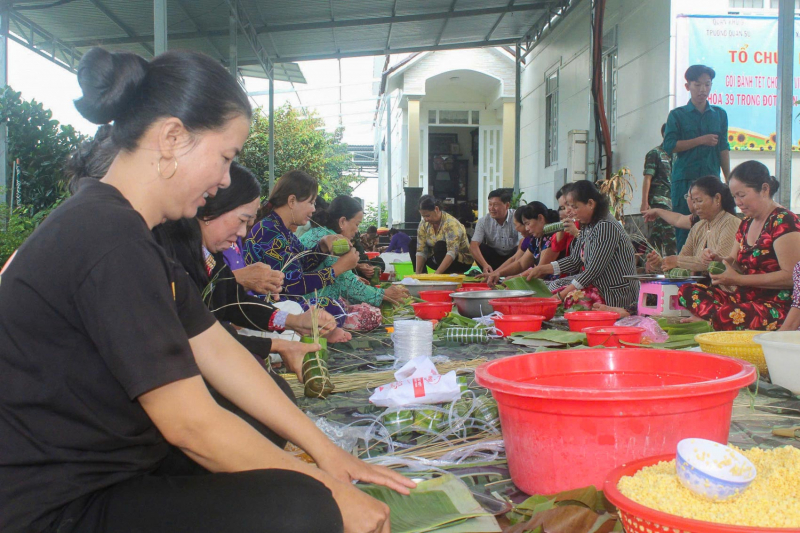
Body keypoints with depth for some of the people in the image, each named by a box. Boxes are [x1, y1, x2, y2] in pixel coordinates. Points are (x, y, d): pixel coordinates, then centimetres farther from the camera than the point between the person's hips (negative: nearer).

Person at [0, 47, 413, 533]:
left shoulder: (131, 232, 9)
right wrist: (328, 493, -12)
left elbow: (217, 349, 8)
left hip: (114, 467, 10)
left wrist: (326, 453, 6)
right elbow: (191, 423, -23)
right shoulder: (109, 240, -24)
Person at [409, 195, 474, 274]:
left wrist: (437, 273, -43)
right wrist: (417, 273, -24)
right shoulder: (424, 224, -8)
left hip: (462, 262, -6)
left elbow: (452, 253, -36)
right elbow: (421, 251, -12)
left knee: (440, 246, -32)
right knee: (413, 245, -2)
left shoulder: (451, 224, -26)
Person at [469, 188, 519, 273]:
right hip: (493, 256, 1)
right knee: (479, 248, -25)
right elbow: (473, 246, -26)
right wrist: (485, 265, -42)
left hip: (513, 255, -1)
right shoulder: (483, 221, -14)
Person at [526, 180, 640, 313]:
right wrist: (541, 269, 4)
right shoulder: (587, 226, 11)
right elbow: (574, 260, 13)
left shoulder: (606, 227, -19)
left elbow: (594, 270, -22)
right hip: (600, 284, 10)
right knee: (554, 285, 2)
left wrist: (562, 295, -21)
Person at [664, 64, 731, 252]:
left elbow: (723, 148, 11)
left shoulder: (720, 114, 13)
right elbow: (669, 145, -5)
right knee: (684, 227, -3)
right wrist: (701, 140, -8)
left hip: (712, 178, 2)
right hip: (685, 178, -2)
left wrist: (729, 180, 6)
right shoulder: (677, 115, 5)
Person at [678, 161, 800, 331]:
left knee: (724, 317, -38)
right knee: (687, 291, -7)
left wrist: (739, 280, -19)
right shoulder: (746, 223, 16)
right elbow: (738, 264, 23)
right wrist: (720, 257, -1)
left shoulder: (784, 222, -11)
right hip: (745, 299, 9)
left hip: (778, 307, -9)